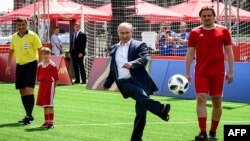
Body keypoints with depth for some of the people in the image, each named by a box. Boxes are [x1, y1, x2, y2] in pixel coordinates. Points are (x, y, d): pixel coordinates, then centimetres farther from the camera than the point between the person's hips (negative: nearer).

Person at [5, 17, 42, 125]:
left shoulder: (32, 36, -8)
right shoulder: (14, 37, 8)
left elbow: (40, 50, -8)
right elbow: (12, 51, 19)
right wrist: (8, 65, 14)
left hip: (31, 64, -6)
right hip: (19, 65, 6)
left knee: (29, 90, -15)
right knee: (22, 91, 7)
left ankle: (29, 115, -14)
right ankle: (28, 115, 17)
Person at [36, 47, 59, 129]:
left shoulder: (52, 66, -8)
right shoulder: (39, 65, 8)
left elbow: (56, 78, -6)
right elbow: (38, 77, 14)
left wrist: (54, 87, -8)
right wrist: (41, 84, 6)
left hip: (50, 84, -6)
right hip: (42, 85, 6)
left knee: (49, 104, -7)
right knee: (44, 104, 11)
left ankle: (51, 122, -4)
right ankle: (46, 121, 20)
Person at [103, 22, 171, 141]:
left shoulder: (139, 45, 7)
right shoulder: (114, 49, 22)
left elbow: (145, 58, -12)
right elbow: (113, 68, 31)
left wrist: (132, 64, -28)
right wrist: (107, 84, 33)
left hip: (139, 81, -1)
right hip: (124, 82, 1)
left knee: (141, 112, -6)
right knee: (142, 95, -31)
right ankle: (160, 110, -49)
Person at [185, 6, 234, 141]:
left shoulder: (223, 31, 2)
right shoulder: (195, 32, 3)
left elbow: (229, 52, 6)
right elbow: (190, 53, 7)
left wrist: (230, 71, 1)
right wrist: (187, 72, 2)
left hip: (218, 72, 0)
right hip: (201, 72, 0)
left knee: (217, 101, 5)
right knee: (201, 98, -11)